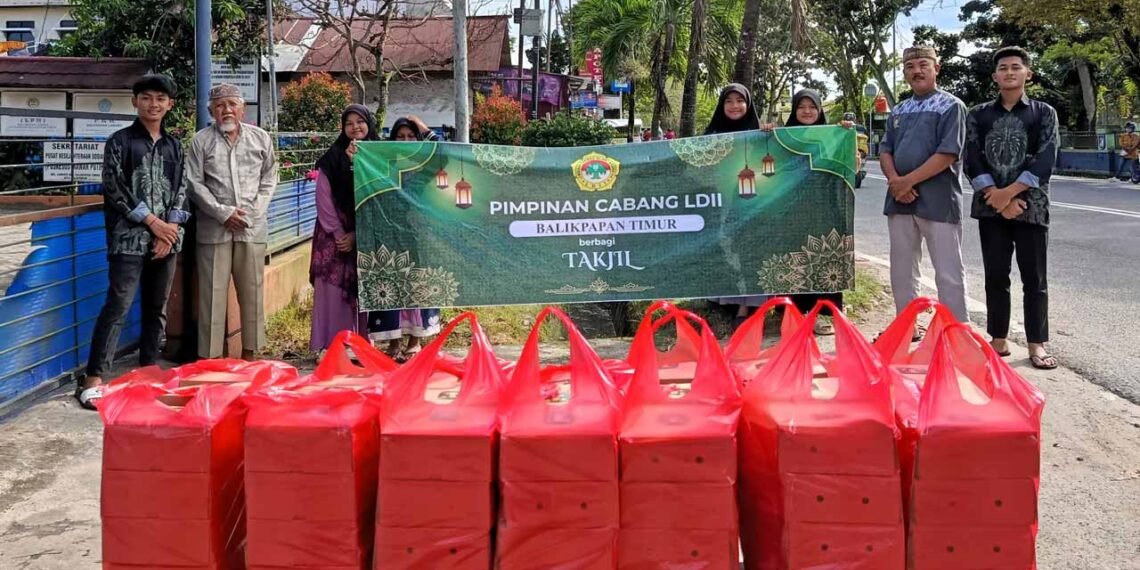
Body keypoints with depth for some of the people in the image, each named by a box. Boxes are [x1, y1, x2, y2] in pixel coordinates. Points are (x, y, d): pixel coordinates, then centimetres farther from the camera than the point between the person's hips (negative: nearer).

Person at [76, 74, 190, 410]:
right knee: (119, 305, -11)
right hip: (130, 238, -5)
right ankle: (93, 379, -10)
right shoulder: (120, 141, 1)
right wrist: (152, 222, -11)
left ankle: (148, 372, 18)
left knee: (157, 307, 9)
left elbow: (181, 190, 11)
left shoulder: (174, 146, 14)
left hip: (167, 237, 5)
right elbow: (114, 190, -6)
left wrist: (171, 226, -5)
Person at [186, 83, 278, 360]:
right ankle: (210, 355, 6)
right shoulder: (202, 140, 2)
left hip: (253, 227, 2)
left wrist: (258, 208, 1)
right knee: (213, 293, 0)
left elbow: (269, 177, 14)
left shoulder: (261, 138, 8)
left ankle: (250, 352, 18)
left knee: (252, 291, 7)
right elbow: (195, 183, -1)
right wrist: (223, 212, -9)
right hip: (214, 228, -2)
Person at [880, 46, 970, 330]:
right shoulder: (899, 111, 17)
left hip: (937, 201, -6)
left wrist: (908, 181, -14)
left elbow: (948, 153, -13)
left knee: (948, 273, -3)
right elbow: (885, 149, 12)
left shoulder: (951, 106, -3)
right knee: (902, 271, 12)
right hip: (900, 200, 6)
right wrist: (894, 180, -9)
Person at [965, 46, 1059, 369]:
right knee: (995, 276, 6)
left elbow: (1045, 160, -5)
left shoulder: (1044, 113, 6)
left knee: (1034, 278, 1)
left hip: (1031, 207, -2)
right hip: (990, 207, 2)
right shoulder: (978, 115, 10)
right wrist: (998, 198, -12)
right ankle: (998, 340, 13)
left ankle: (1037, 344, 6)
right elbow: (972, 161, 0)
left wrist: (1010, 193, -15)